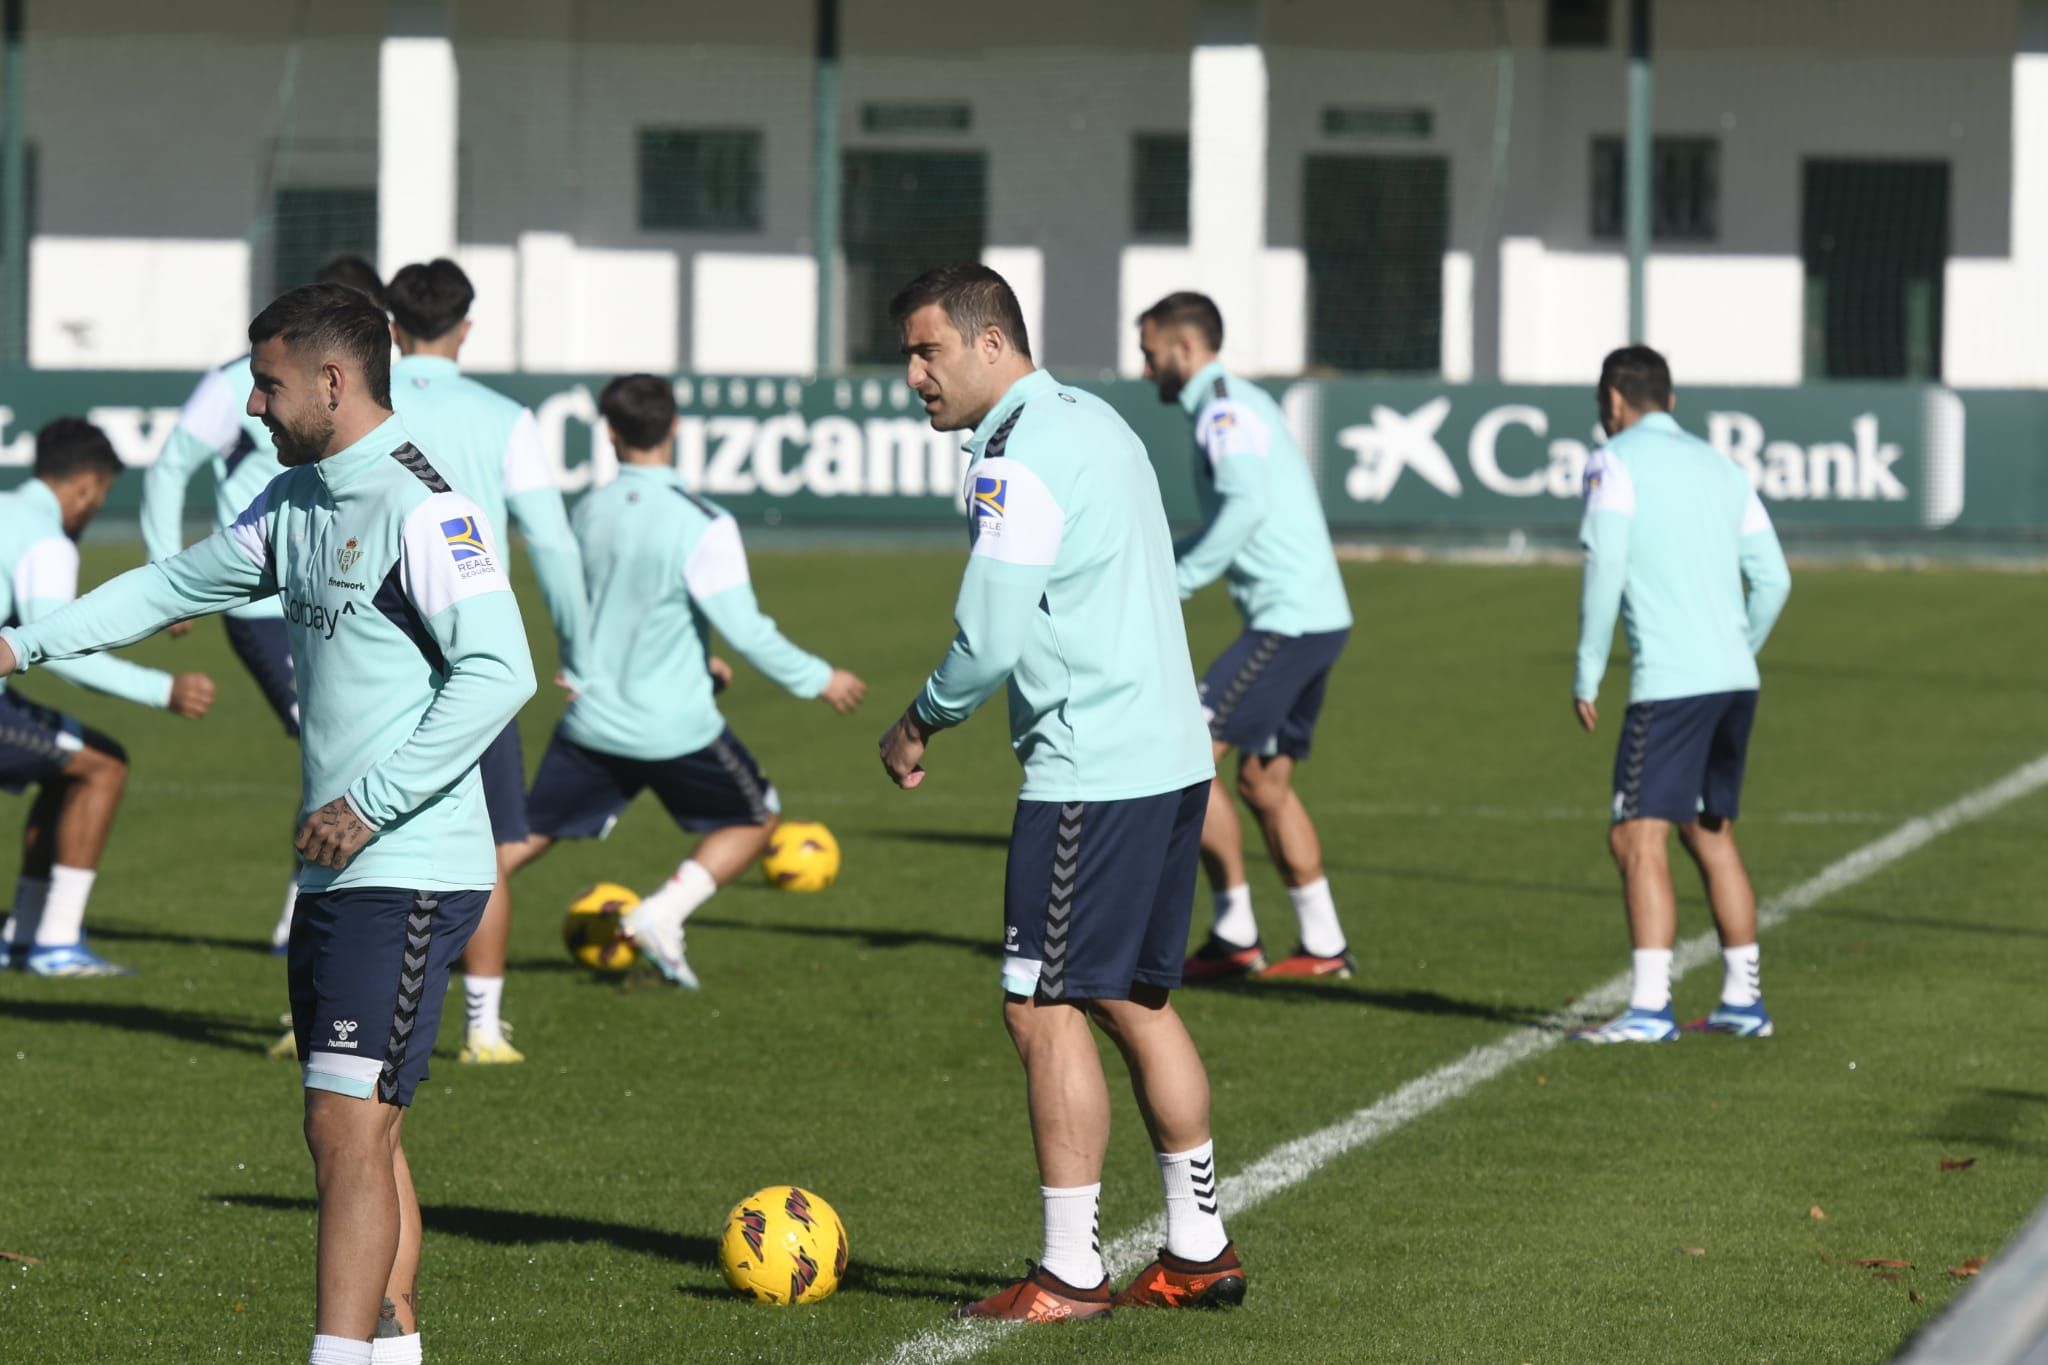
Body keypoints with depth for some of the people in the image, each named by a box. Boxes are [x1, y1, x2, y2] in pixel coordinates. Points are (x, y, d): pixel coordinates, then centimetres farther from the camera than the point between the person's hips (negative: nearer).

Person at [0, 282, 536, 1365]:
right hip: (336, 875, 9)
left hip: (407, 876, -9)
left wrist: (372, 802, -22)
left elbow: (498, 672, -22)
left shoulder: (420, 508, -15)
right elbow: (183, 584, 28)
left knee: (348, 1124, -14)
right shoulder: (295, 502, 14)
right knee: (354, 1132, 10)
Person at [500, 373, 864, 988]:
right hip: (675, 726, -4)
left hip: (593, 717, 4)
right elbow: (744, 628, -18)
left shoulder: (589, 512, 0)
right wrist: (818, 679, -2)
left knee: (529, 834, 14)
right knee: (755, 817, 17)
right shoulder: (702, 526, -17)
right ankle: (661, 915, 1)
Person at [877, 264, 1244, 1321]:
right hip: (1172, 754, 10)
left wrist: (920, 723, -1)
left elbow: (989, 638, -18)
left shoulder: (1020, 456, -15)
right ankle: (1197, 1251, 21)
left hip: (1088, 775, -10)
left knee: (1045, 1010, -5)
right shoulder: (1097, 423, 15)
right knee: (1135, 1003, 16)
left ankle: (1069, 1274, -3)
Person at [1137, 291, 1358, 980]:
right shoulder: (1240, 403, 20)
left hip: (1288, 620, -10)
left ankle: (1235, 934, -6)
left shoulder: (1225, 411, -12)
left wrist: (1173, 586, -22)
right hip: (1317, 615, 10)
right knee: (1264, 783, 16)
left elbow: (1246, 506, -26)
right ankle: (1323, 947, 19)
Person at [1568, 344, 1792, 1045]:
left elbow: (1604, 570, -11)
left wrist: (1586, 675, -6)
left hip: (1669, 683, -7)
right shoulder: (1721, 467, 18)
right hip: (1735, 678, 7)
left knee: (1638, 838, -9)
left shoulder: (1616, 461, -1)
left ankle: (1650, 1007, -18)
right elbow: (1773, 578, 16)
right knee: (1711, 834, 18)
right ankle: (1743, 1000, 20)